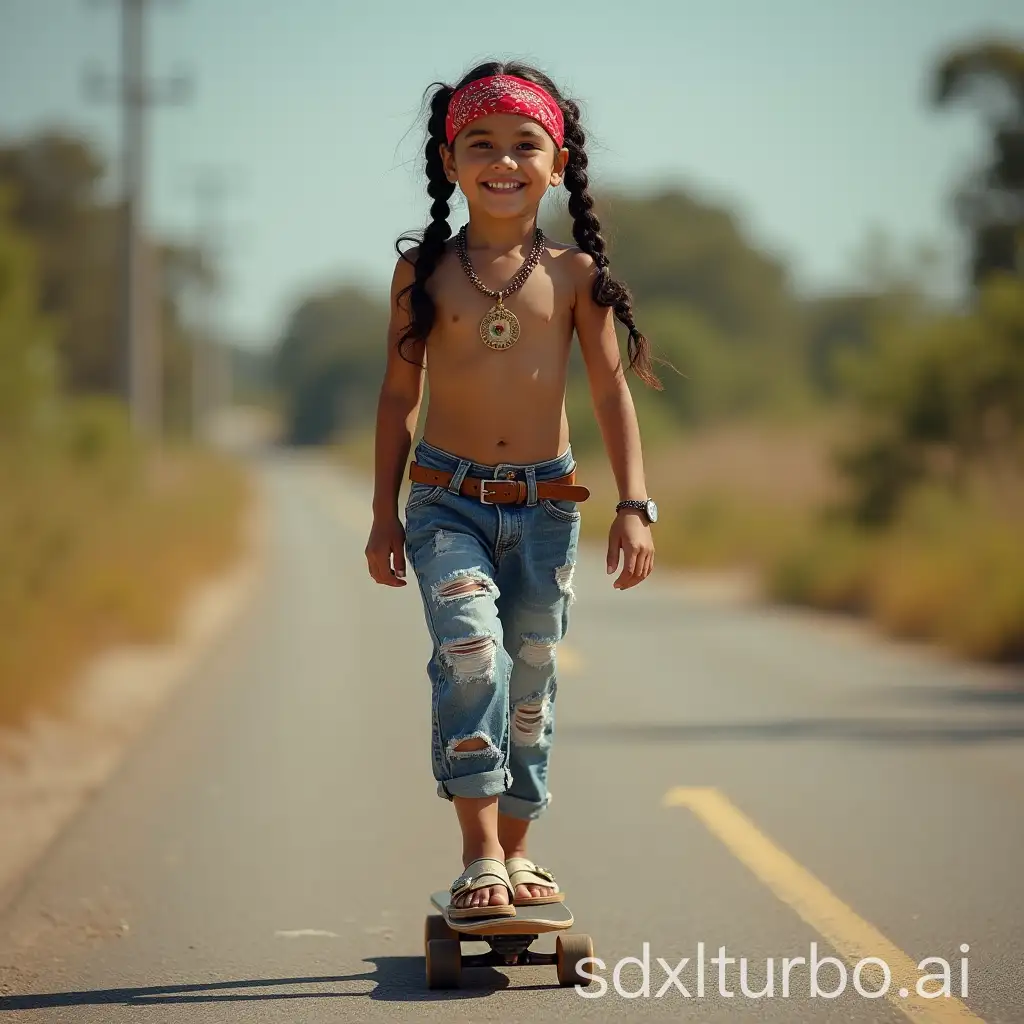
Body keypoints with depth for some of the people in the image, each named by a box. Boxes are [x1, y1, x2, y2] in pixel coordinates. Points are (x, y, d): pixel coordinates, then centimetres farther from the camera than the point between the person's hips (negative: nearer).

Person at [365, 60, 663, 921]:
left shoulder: (574, 274, -1)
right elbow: (399, 395, 6)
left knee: (530, 673, 9)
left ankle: (516, 850, 24)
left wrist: (634, 506, -4)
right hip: (448, 498, -2)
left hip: (545, 502, 2)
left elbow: (612, 390, 3)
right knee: (471, 648, -21)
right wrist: (386, 514, 5)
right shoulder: (424, 271, -1)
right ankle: (479, 853, -18)